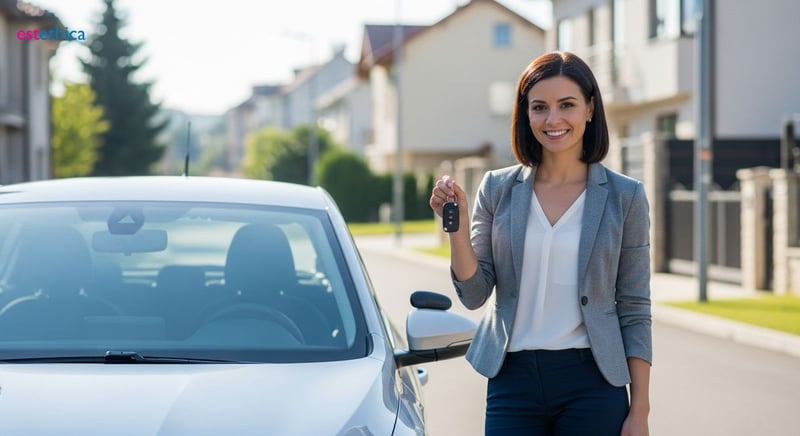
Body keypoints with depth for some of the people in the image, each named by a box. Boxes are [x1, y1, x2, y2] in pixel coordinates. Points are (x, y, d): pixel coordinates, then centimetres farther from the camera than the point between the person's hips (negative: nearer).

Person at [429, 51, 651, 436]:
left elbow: (634, 310, 1)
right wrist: (457, 226, -15)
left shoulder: (624, 196, 0)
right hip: (513, 379, 1)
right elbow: (474, 294, 1)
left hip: (591, 382, -1)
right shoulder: (497, 188, 4)